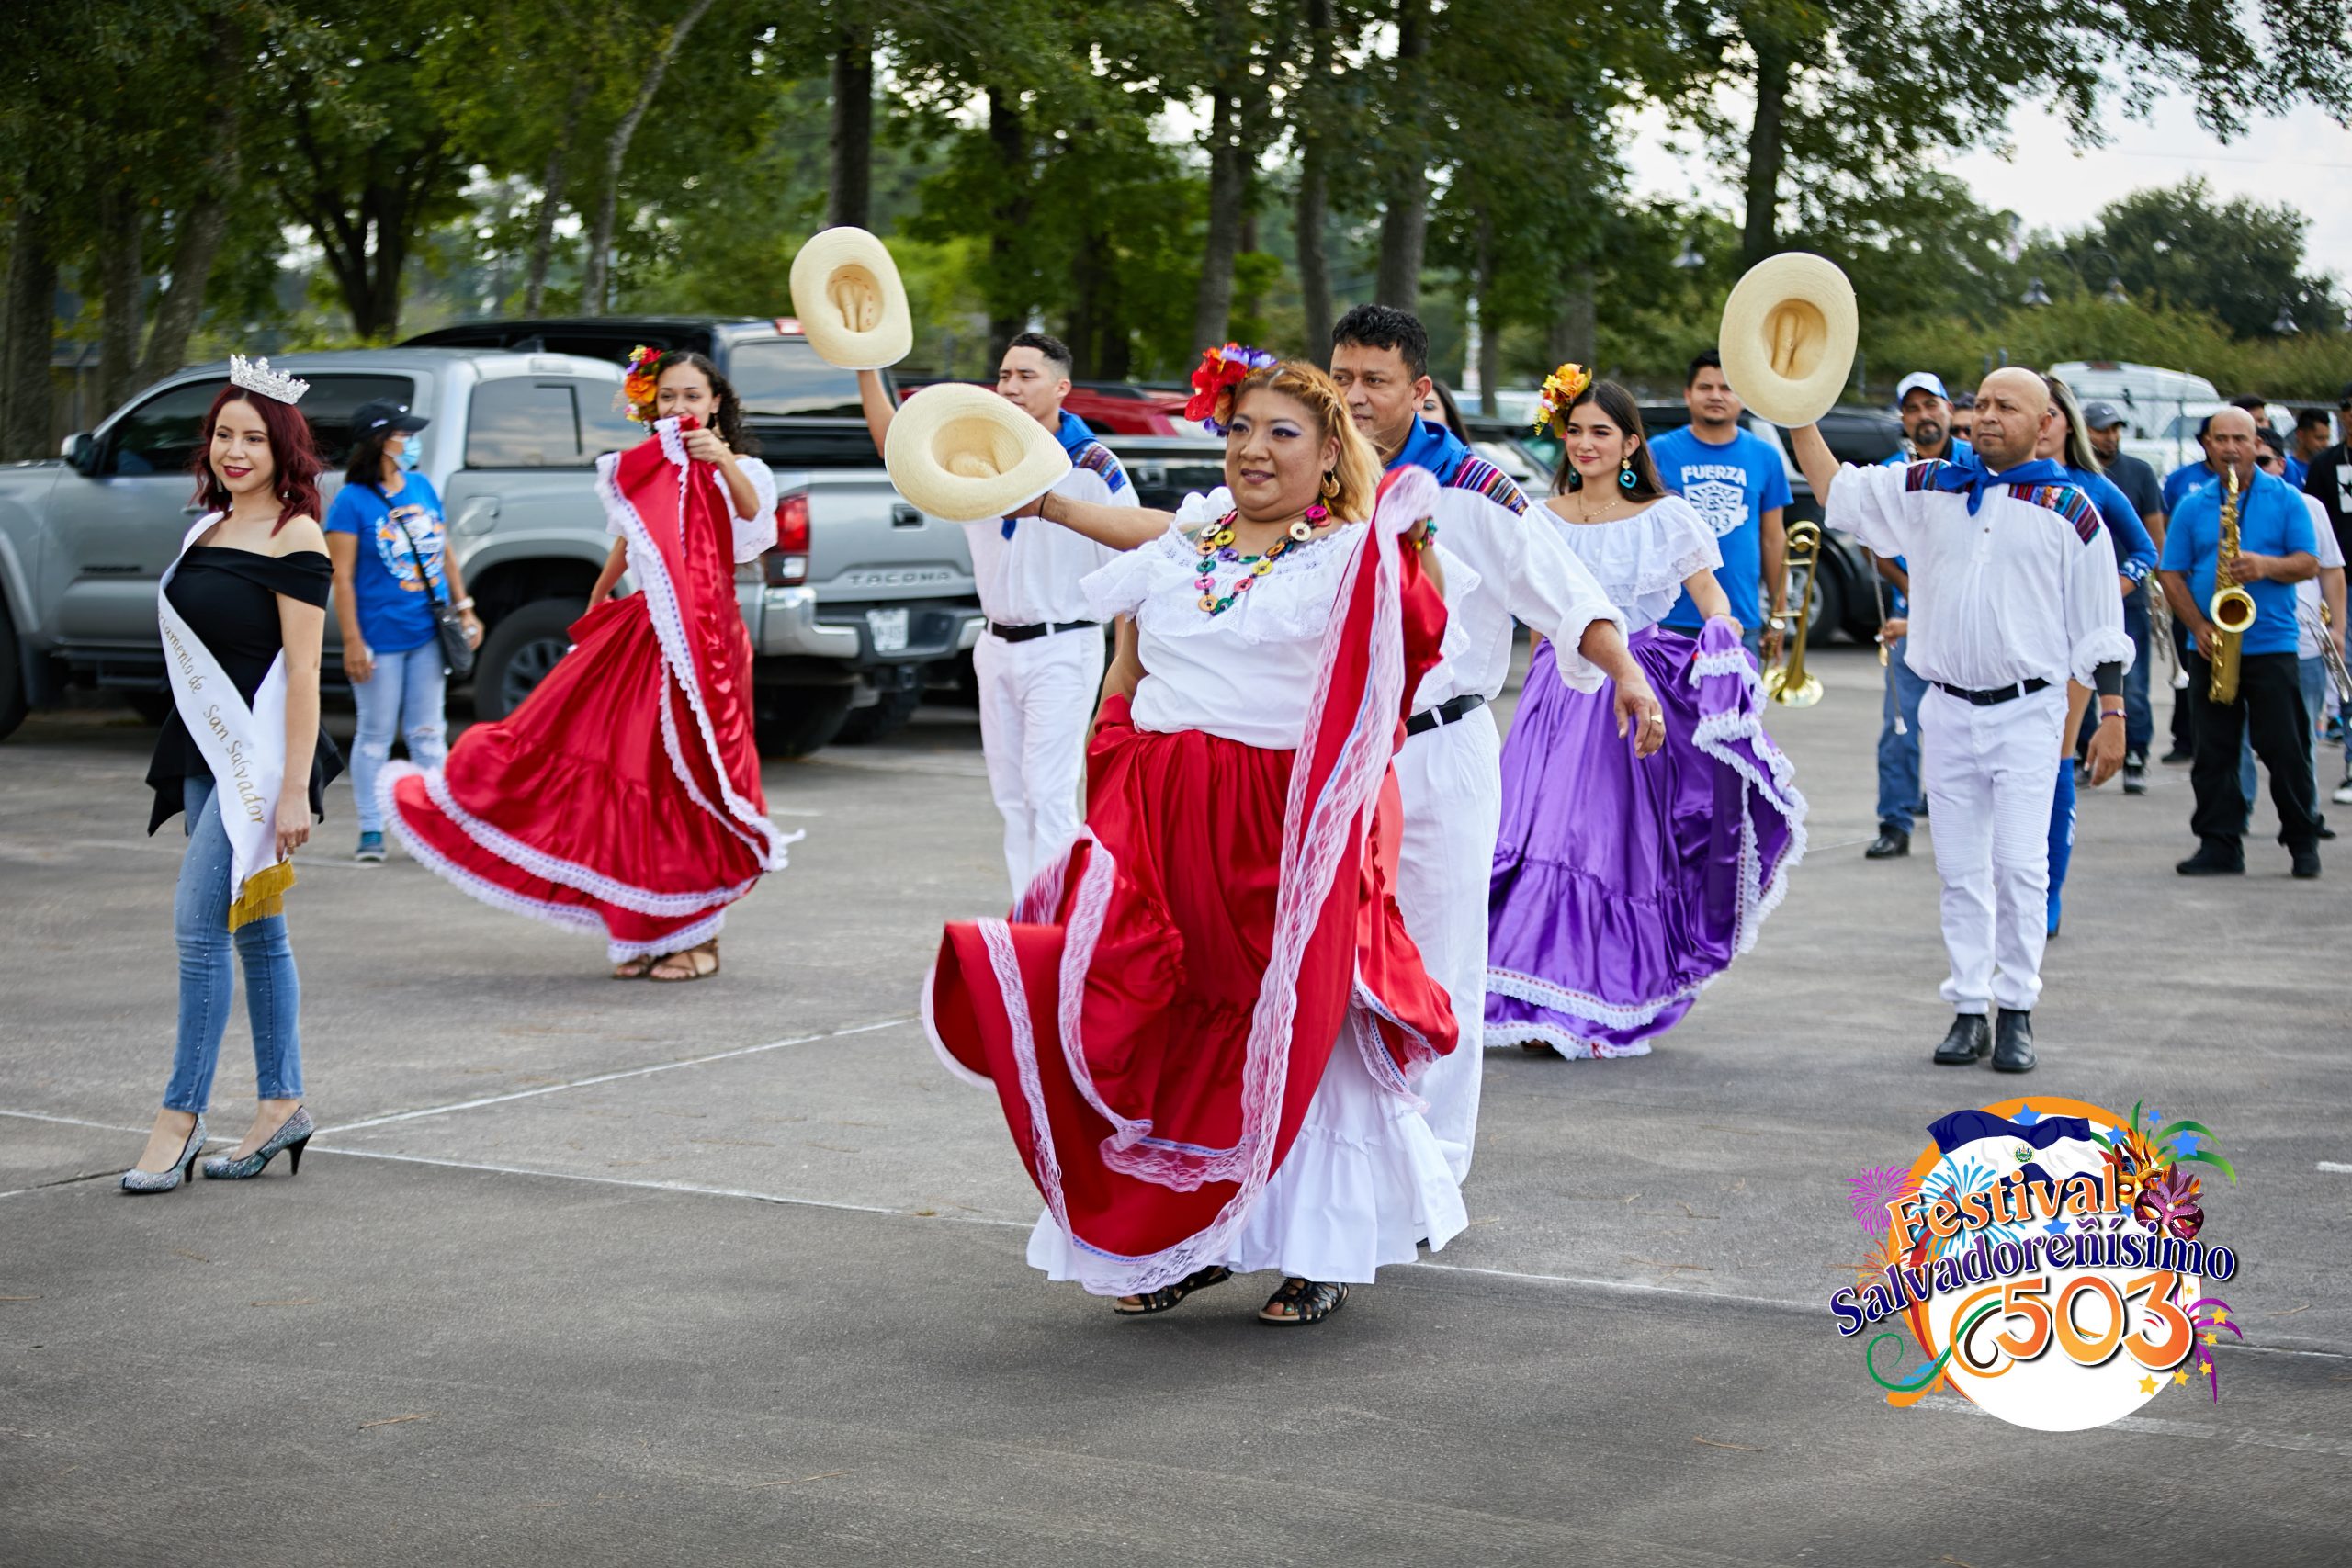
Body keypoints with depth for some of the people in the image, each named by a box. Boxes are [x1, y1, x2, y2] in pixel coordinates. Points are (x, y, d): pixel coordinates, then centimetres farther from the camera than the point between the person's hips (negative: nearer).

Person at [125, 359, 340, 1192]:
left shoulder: (294, 539, -11)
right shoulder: (208, 530, 14)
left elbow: (302, 671, -15)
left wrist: (295, 789, -19)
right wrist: (185, 757, 17)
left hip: (261, 752, -8)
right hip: (205, 750, 8)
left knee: (199, 921, -11)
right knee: (254, 929, 11)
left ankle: (180, 1116, -6)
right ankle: (281, 1105, 18)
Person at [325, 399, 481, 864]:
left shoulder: (422, 487, 8)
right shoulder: (352, 500, -9)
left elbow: (444, 554, 16)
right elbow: (341, 577, -11)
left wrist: (464, 608, 11)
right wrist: (352, 641, -15)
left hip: (427, 634, 5)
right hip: (381, 639, -5)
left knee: (428, 732, 9)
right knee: (376, 736, 3)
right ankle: (371, 832, 11)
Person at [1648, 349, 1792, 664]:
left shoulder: (1765, 456, 8)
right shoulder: (1659, 452, 2)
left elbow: (1773, 539, 12)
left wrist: (1779, 614, 10)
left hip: (1742, 623, 2)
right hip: (1673, 622, -2)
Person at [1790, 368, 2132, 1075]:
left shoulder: (2069, 511, 0)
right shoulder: (1931, 489, 9)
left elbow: (2099, 628, 1)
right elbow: (1836, 492, 14)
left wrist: (2111, 715, -3)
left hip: (2028, 710, -4)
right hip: (1949, 708, 4)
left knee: (2020, 864, -10)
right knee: (1960, 870, 7)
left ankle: (2017, 1013, 0)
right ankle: (1969, 1011, 13)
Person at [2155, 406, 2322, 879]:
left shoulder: (2286, 500, 5)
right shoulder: (2192, 507, 9)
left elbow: (2309, 562, 0)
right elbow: (2171, 574, 6)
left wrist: (2266, 566, -20)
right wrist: (2198, 627, -8)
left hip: (2272, 647, -2)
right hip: (2212, 648, 2)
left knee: (2285, 749, -3)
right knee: (2214, 751, 2)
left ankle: (2303, 843, 9)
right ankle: (2219, 844, 7)